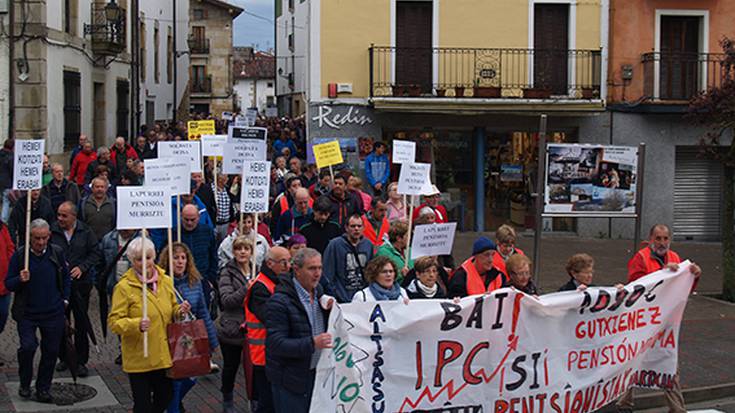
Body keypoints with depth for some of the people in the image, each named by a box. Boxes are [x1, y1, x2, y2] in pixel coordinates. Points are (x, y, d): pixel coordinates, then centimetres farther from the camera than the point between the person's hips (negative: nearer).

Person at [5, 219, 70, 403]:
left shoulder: (57, 253, 1)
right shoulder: (19, 255, -5)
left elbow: (66, 278, 15)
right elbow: (8, 284, 0)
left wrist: (64, 299, 9)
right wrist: (20, 280, -20)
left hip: (53, 313, 2)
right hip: (27, 313, -2)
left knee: (51, 351, 5)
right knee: (28, 347, -15)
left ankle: (43, 388, 21)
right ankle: (24, 384, 8)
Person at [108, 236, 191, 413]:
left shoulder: (166, 281, 6)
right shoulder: (124, 287, -11)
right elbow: (114, 322, -13)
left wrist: (179, 311, -3)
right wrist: (136, 325, -30)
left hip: (164, 355, 5)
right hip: (139, 358, -5)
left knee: (165, 397, 15)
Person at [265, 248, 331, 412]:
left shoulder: (318, 292, 8)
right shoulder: (279, 301, -17)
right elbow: (275, 343, -23)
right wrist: (312, 344, -31)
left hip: (316, 372, 7)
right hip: (291, 378, -7)